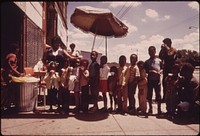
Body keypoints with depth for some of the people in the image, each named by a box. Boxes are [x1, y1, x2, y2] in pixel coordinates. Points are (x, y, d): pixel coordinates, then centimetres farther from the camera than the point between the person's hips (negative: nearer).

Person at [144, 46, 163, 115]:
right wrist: (150, 72, -13)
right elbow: (144, 70, 4)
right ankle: (150, 108, 18)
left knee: (158, 95, 0)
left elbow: (162, 68, 9)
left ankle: (159, 109, 10)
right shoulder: (147, 62, 8)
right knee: (149, 94, 6)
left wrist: (159, 72, -11)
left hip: (157, 80, -1)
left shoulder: (159, 60, 8)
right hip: (150, 80, 1)